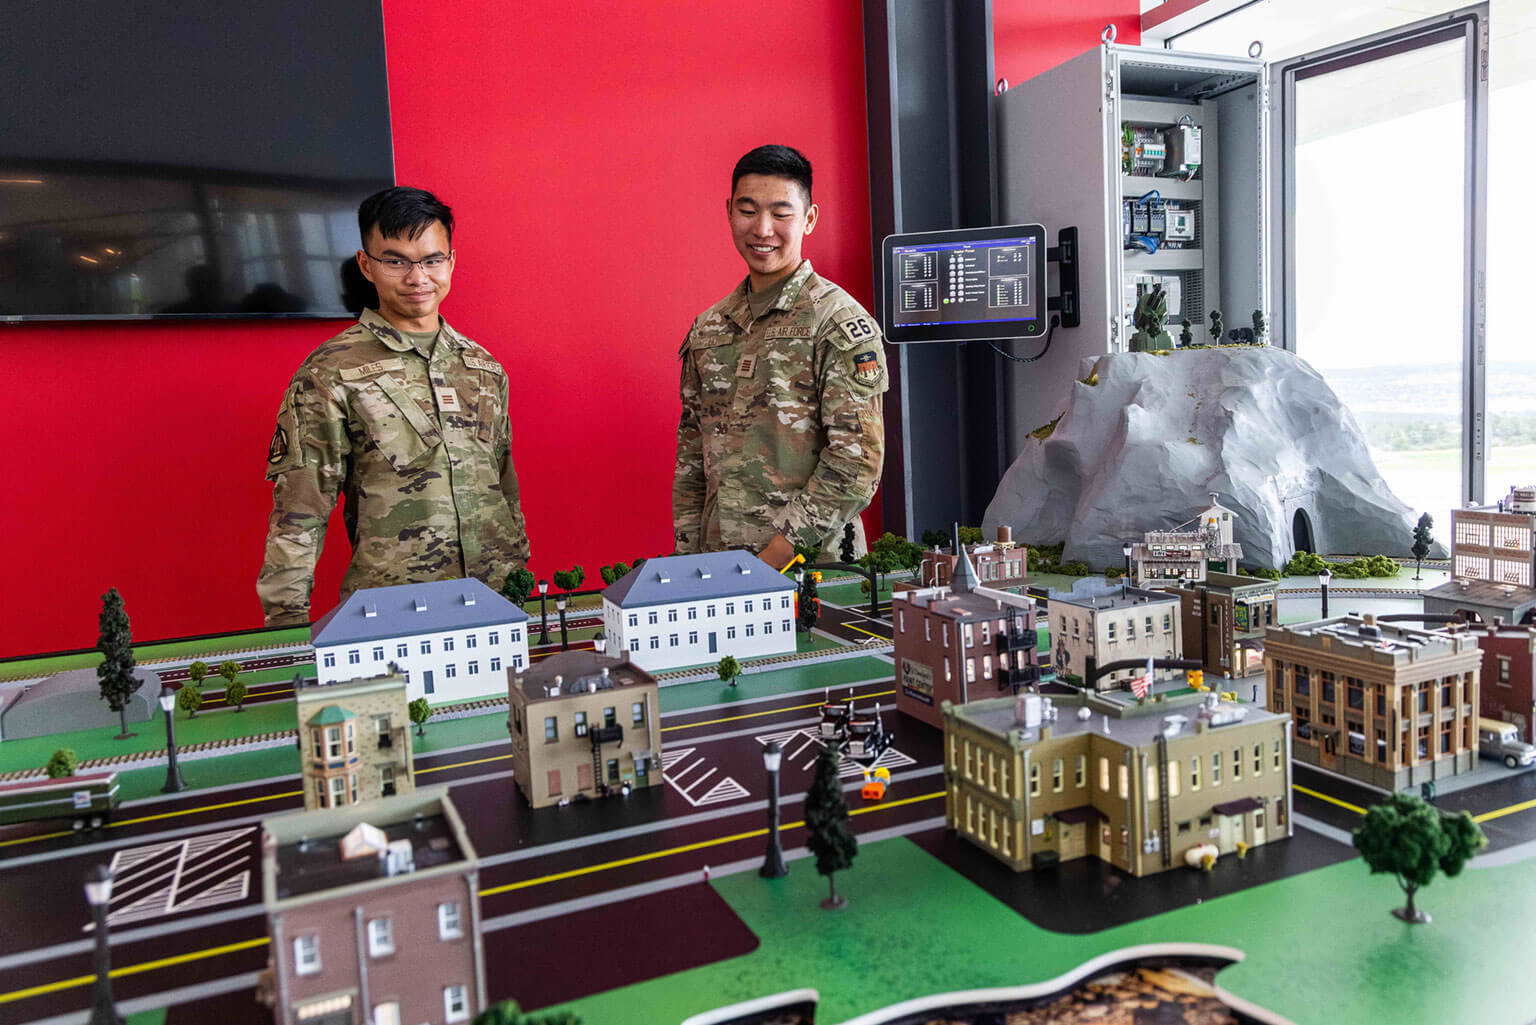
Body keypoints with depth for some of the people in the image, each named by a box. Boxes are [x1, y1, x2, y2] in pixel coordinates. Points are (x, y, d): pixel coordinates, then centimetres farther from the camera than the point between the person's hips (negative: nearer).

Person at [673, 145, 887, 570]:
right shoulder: (708, 328, 11)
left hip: (807, 566, -5)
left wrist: (775, 558, -18)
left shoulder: (839, 322, -8)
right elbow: (692, 452, 14)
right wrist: (687, 555, 7)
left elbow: (856, 460, -14)